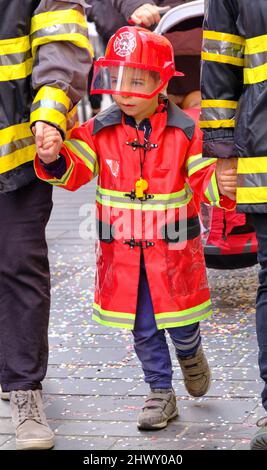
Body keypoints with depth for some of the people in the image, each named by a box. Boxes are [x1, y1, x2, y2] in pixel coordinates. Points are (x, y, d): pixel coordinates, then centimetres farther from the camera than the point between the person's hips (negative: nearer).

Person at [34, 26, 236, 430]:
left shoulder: (184, 132, -9)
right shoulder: (99, 131, -5)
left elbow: (204, 177, -8)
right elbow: (73, 169, -12)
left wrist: (222, 187, -31)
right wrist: (54, 159, -35)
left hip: (174, 247, -1)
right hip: (122, 249, 2)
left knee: (180, 322, 9)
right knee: (143, 329, 9)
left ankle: (190, 355, 43)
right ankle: (161, 393, 24)